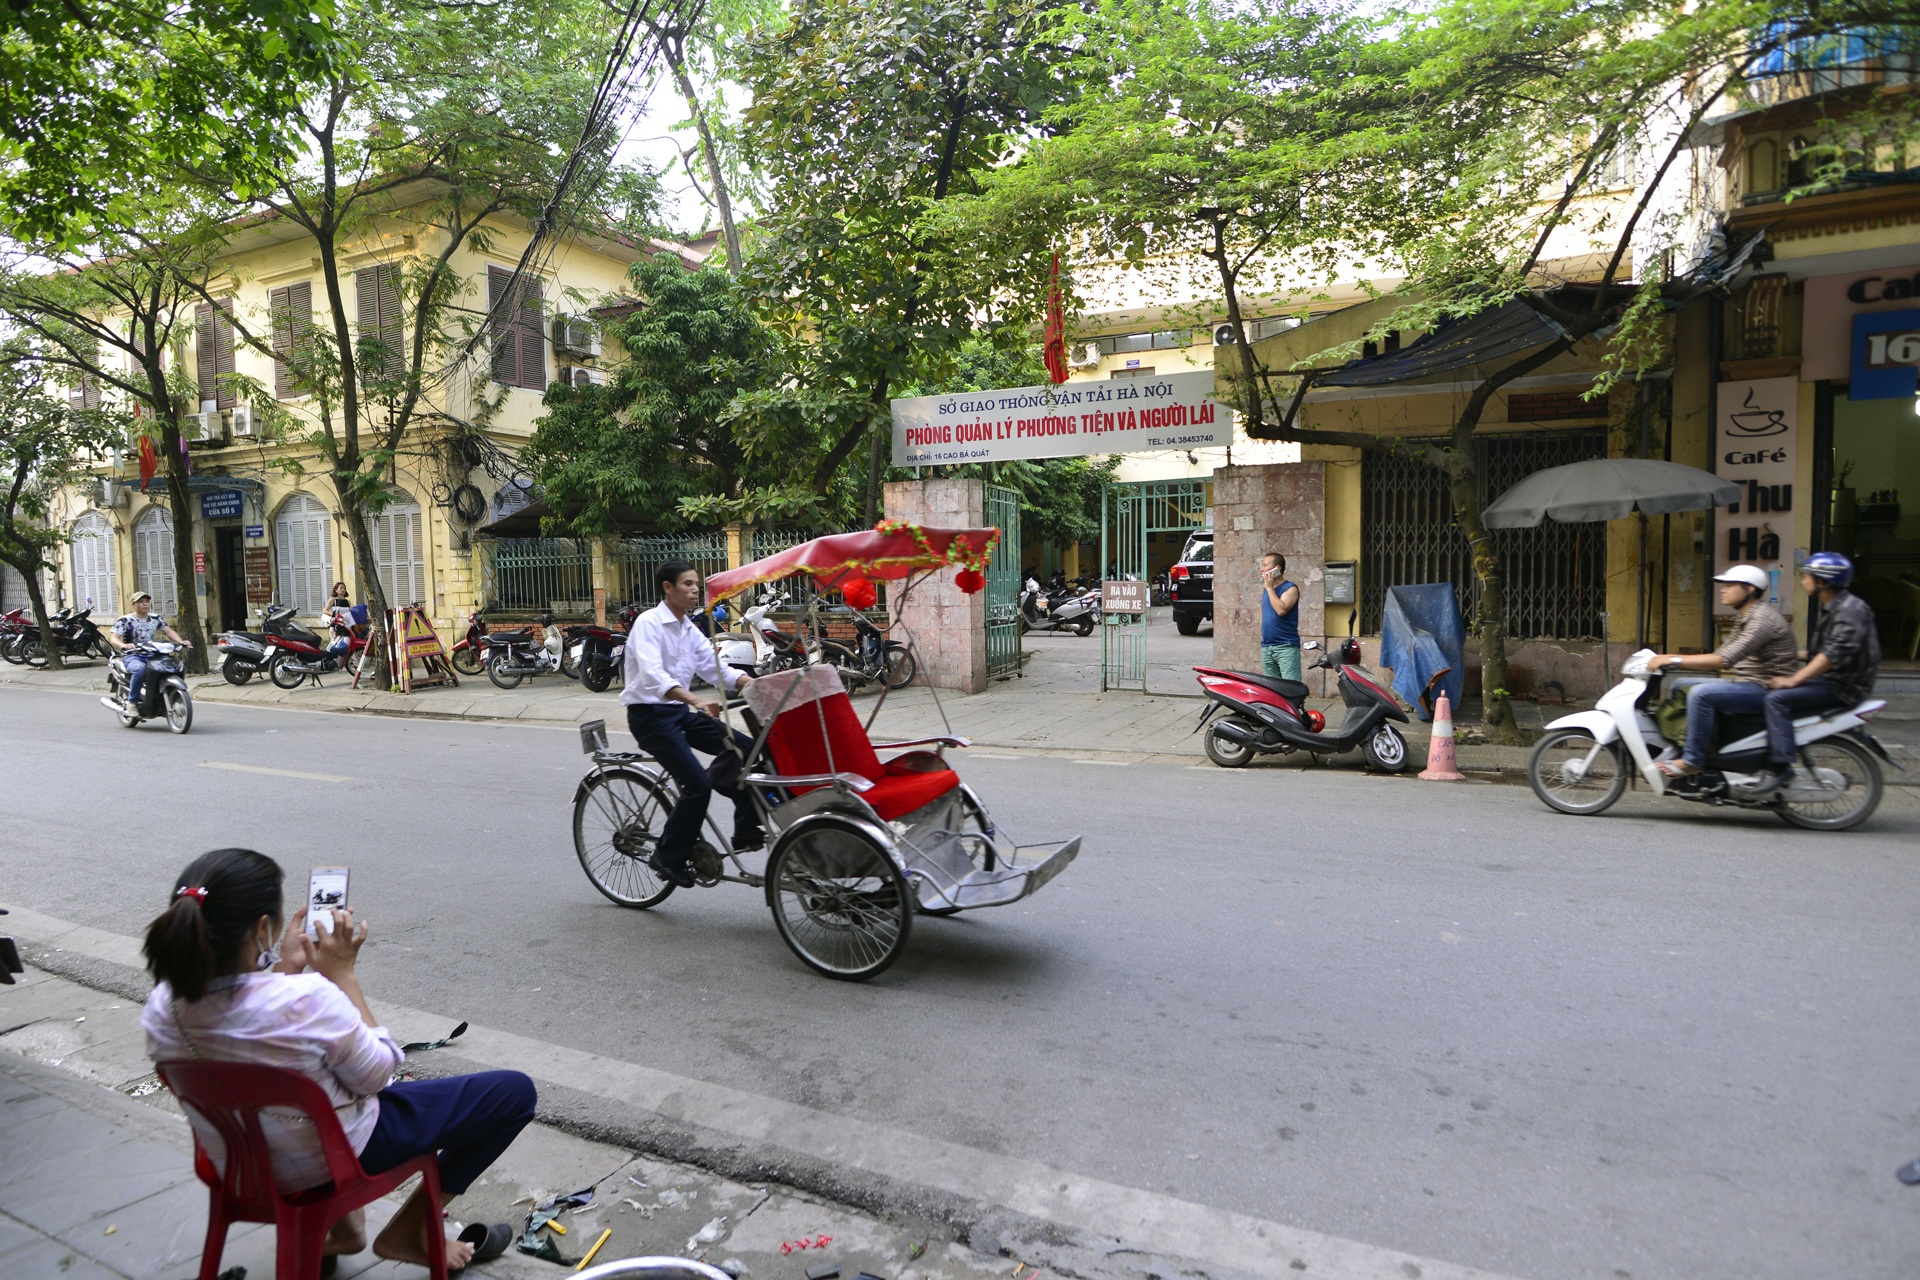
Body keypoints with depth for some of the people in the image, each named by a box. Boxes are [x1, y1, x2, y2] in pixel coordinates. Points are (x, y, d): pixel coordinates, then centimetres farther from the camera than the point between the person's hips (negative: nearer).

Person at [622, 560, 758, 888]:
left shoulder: (690, 630, 13)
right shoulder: (648, 623, -13)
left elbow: (718, 668, 7)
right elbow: (652, 676, -29)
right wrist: (696, 699, -43)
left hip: (680, 712, 8)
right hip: (650, 714, -8)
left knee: (748, 750, -5)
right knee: (698, 784, -18)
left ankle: (745, 831, 5)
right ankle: (668, 858, 0)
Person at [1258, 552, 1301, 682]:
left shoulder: (1290, 588, -7)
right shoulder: (1265, 590, 15)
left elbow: (1281, 610, -24)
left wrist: (1269, 587, -14)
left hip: (1286, 647, -7)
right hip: (1266, 647, 7)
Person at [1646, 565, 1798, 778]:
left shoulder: (1763, 618, -19)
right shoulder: (1743, 618, 13)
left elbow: (1725, 660, -29)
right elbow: (1720, 656, 13)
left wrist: (1675, 659, -30)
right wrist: (1671, 660, 1)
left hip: (1767, 689, -10)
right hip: (1745, 684, 10)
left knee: (1701, 694, -29)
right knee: (1678, 685, 7)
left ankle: (1692, 760, -20)